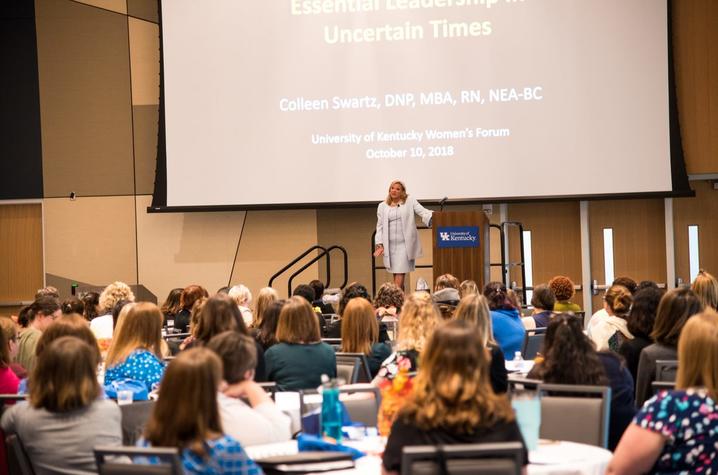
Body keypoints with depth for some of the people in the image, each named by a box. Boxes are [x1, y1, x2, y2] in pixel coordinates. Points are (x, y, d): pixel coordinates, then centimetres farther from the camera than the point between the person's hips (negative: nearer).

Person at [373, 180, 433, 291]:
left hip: (405, 245, -3)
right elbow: (380, 226, 11)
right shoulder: (382, 206, 13)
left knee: (400, 275, -12)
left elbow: (423, 212, -2)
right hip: (390, 246, 3)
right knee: (397, 277, 5)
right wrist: (379, 244, 1)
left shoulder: (410, 201, 7)